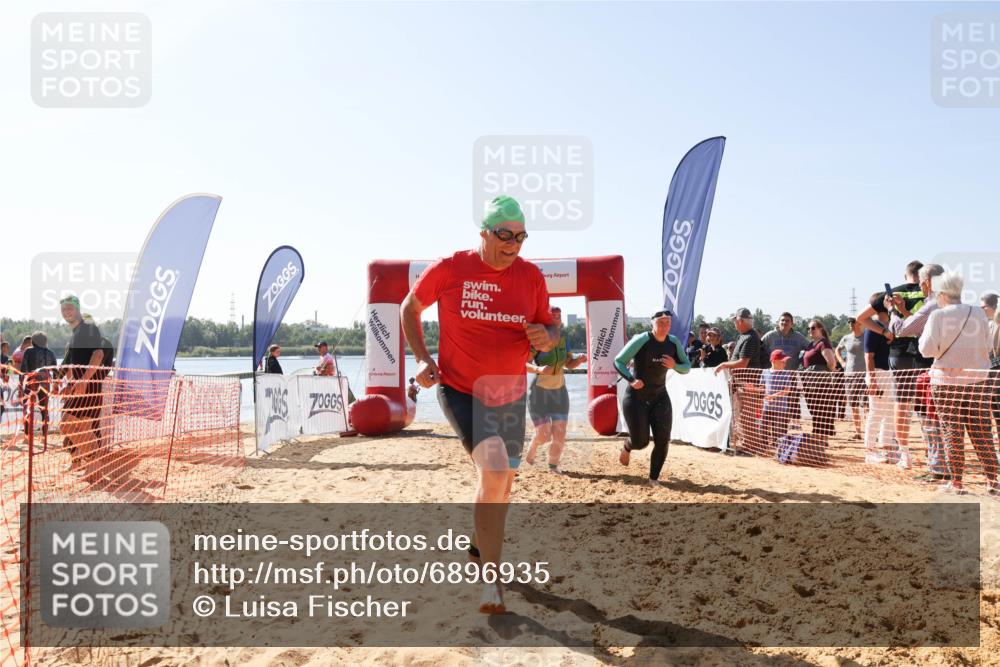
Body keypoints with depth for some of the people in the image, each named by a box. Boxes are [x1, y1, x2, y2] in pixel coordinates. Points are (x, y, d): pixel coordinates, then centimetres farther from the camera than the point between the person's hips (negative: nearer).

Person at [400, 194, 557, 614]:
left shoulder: (531, 276, -3)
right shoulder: (449, 268, -12)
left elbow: (550, 330, 6)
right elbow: (410, 307, 4)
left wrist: (546, 338, -18)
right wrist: (422, 358, -7)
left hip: (510, 394, 5)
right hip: (459, 390, -5)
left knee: (503, 480, 18)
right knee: (494, 470, -24)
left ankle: (479, 547, 48)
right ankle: (491, 579, -11)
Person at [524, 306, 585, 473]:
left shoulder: (563, 340, 0)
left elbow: (569, 363, 11)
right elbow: (524, 364, -21)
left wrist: (580, 359, -9)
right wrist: (538, 369, -39)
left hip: (559, 391, 5)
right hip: (539, 391, -4)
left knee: (560, 433, -2)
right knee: (543, 434, -7)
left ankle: (553, 465, 19)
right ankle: (532, 447, 28)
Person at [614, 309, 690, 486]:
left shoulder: (674, 343, -3)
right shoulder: (641, 340, -17)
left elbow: (687, 367, 5)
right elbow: (618, 361, -14)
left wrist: (674, 366, -18)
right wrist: (631, 379, -29)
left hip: (660, 397, 4)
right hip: (636, 397, -4)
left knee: (663, 441, -3)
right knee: (640, 441, -4)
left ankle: (654, 478, 14)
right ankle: (627, 448, 33)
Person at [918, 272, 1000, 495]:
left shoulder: (938, 315, -9)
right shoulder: (978, 313, 2)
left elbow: (927, 349, -12)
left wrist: (924, 335, 6)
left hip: (947, 379, -3)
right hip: (978, 378, 3)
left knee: (952, 431, 3)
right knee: (981, 431, 7)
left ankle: (957, 482, 7)